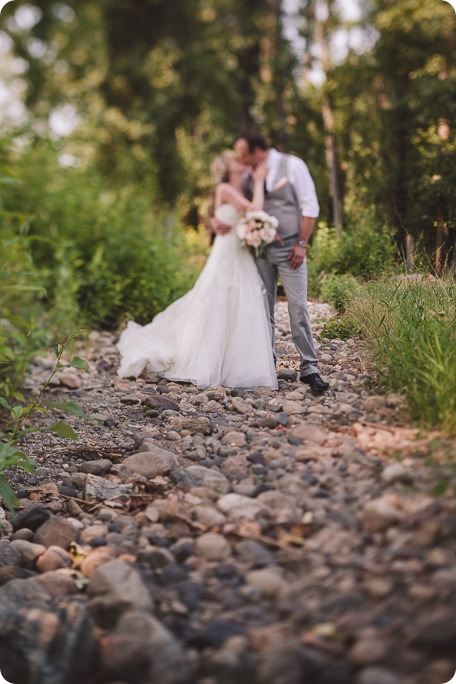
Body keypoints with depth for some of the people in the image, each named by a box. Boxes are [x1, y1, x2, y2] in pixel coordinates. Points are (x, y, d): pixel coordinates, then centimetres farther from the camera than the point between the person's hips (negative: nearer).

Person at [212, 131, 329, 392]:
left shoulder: (292, 165, -5)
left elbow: (310, 207, -7)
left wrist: (302, 244, -11)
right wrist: (216, 220, -7)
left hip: (289, 250, -4)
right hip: (260, 250, 4)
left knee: (298, 307, -7)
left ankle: (309, 367, -3)